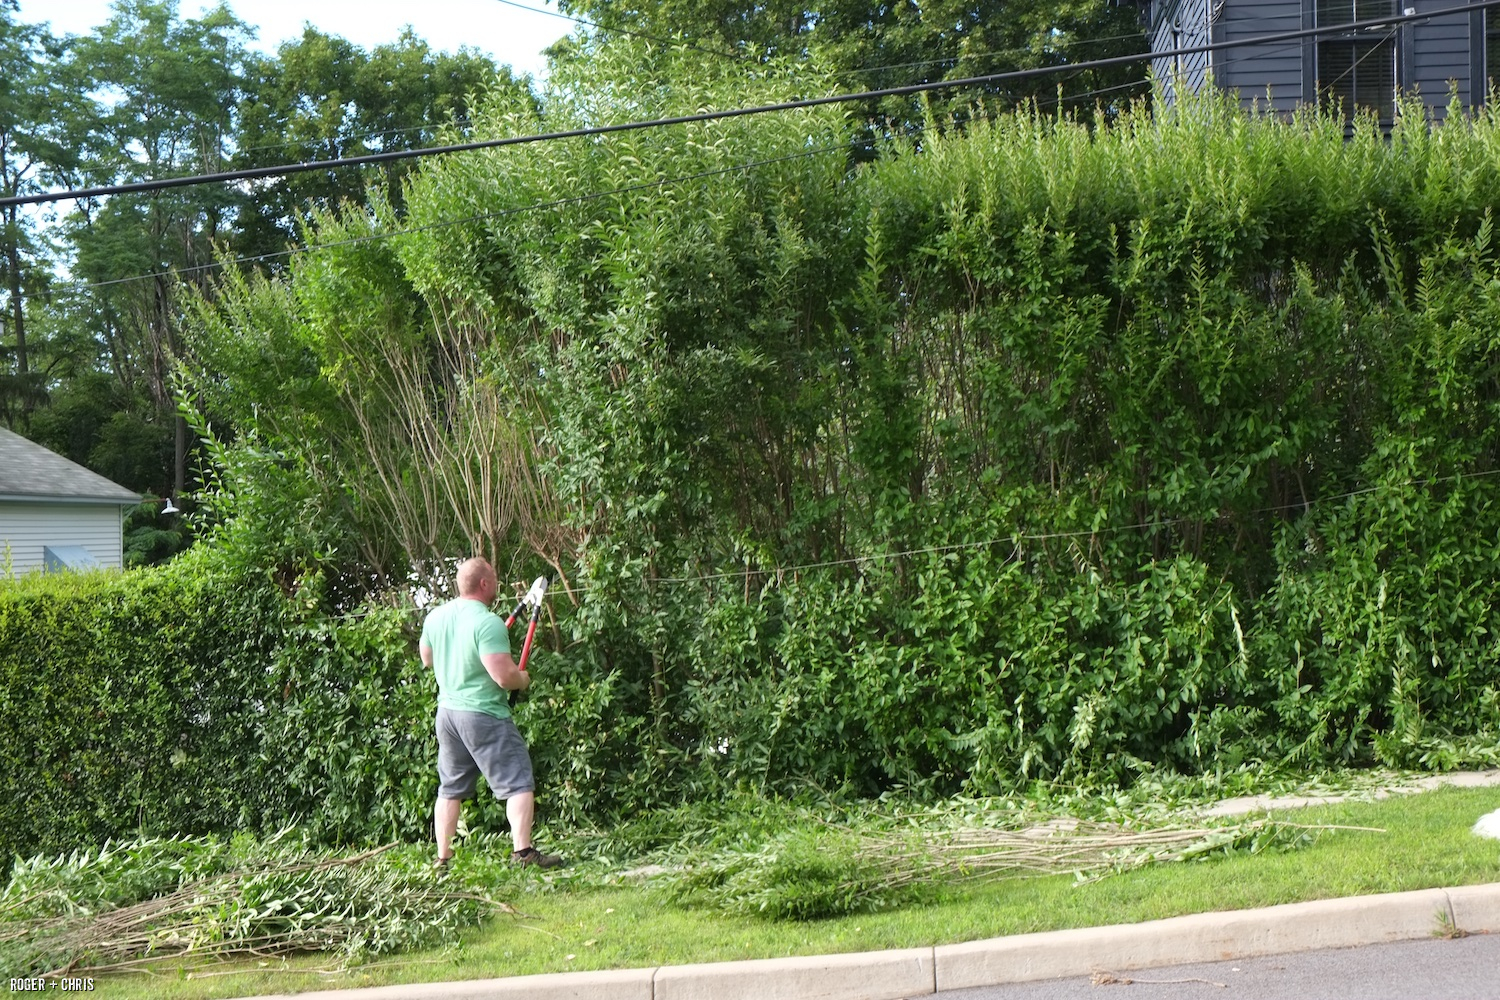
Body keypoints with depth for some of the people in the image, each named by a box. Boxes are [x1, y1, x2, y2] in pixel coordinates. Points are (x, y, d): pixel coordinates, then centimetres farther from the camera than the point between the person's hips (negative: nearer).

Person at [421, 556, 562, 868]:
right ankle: (522, 851, -10)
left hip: (447, 711, 8)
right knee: (518, 783, -3)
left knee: (451, 788, 16)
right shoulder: (487, 623, -19)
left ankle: (443, 858, 18)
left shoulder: (435, 618, 6)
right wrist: (524, 679, -3)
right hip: (484, 715, -8)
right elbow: (504, 676, -24)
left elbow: (426, 659, 22)